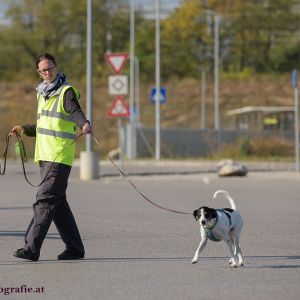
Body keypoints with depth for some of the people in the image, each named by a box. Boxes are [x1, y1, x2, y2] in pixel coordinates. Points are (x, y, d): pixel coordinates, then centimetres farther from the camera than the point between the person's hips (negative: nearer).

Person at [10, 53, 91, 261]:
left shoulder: (67, 91, -5)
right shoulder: (43, 94, 21)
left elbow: (75, 112, -24)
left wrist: (84, 124, -44)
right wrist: (24, 129, 22)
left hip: (60, 157, -9)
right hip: (45, 156, 9)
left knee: (45, 200, -14)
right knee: (58, 204, 10)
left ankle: (32, 248, -18)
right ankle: (75, 248, 17)